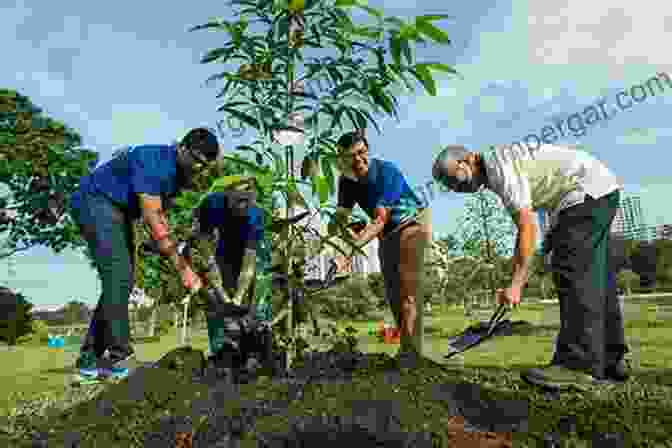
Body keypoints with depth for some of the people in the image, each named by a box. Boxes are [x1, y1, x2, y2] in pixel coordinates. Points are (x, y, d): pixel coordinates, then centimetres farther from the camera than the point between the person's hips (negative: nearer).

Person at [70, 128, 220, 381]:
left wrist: (180, 259, -6)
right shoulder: (153, 161, -27)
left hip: (119, 213, 9)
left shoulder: (178, 174, 1)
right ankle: (119, 357, -17)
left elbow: (160, 216, 4)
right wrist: (182, 267, -30)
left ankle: (89, 359, 11)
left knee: (122, 282, 3)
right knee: (118, 276, -21)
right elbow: (153, 220, -31)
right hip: (94, 202, -9)